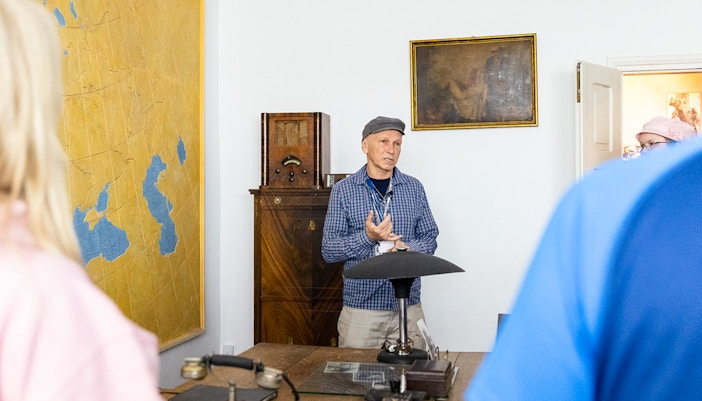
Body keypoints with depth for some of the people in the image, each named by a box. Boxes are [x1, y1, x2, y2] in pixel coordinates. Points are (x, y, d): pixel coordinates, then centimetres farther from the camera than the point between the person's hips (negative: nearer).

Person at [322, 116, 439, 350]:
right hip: (360, 307, -2)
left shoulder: (414, 188, 7)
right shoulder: (343, 190, 0)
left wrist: (407, 248, -12)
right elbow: (328, 251, -3)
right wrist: (367, 237, -19)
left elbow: (430, 239, 9)